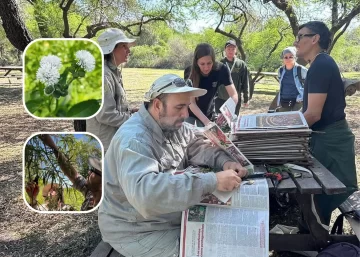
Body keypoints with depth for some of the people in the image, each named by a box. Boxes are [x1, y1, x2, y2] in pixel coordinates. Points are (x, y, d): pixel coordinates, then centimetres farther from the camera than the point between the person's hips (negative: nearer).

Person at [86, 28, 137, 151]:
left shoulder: (113, 72, 10)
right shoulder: (103, 75, -21)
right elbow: (105, 115, -24)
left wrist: (129, 112, 4)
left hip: (113, 140, 10)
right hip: (105, 144, -10)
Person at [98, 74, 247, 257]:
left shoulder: (172, 125, -1)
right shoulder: (134, 139, -30)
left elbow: (197, 147, 8)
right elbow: (144, 192, -45)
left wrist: (224, 161, -14)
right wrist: (212, 181, -44)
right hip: (138, 230, -8)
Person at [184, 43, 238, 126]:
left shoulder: (221, 69, -22)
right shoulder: (190, 72, -26)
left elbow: (234, 95, -25)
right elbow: (191, 102, -27)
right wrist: (206, 121, -41)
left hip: (209, 113, 2)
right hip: (190, 113, -2)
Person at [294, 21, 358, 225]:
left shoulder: (320, 65, -19)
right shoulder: (322, 64, 13)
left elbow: (313, 114, -23)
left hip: (330, 139, -11)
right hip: (327, 137, 11)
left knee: (342, 195, 2)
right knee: (324, 192, 19)